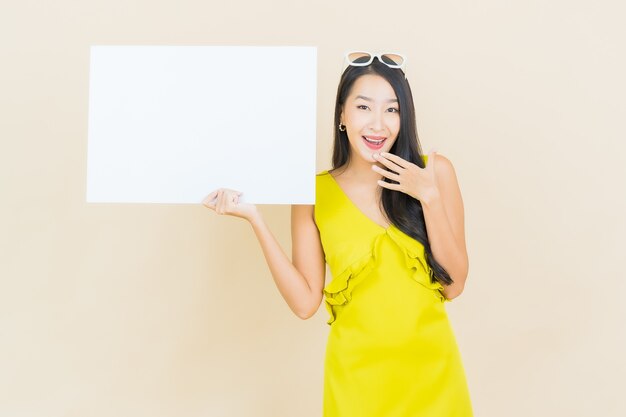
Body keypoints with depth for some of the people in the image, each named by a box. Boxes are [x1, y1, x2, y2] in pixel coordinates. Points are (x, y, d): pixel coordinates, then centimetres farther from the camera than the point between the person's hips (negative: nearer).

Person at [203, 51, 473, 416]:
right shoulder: (315, 194, -6)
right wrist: (256, 219, -14)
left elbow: (453, 285, -7)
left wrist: (430, 198, -19)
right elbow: (306, 303, -8)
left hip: (431, 370, 1)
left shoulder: (435, 171, -7)